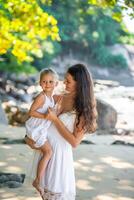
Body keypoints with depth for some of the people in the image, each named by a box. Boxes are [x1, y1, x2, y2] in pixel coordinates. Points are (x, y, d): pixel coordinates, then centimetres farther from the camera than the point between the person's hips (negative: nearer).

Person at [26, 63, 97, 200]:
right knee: (45, 185, 16)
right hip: (45, 146, 5)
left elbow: (74, 142, -18)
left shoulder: (83, 110, -15)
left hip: (60, 150, -5)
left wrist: (55, 119, -20)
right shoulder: (62, 98, -1)